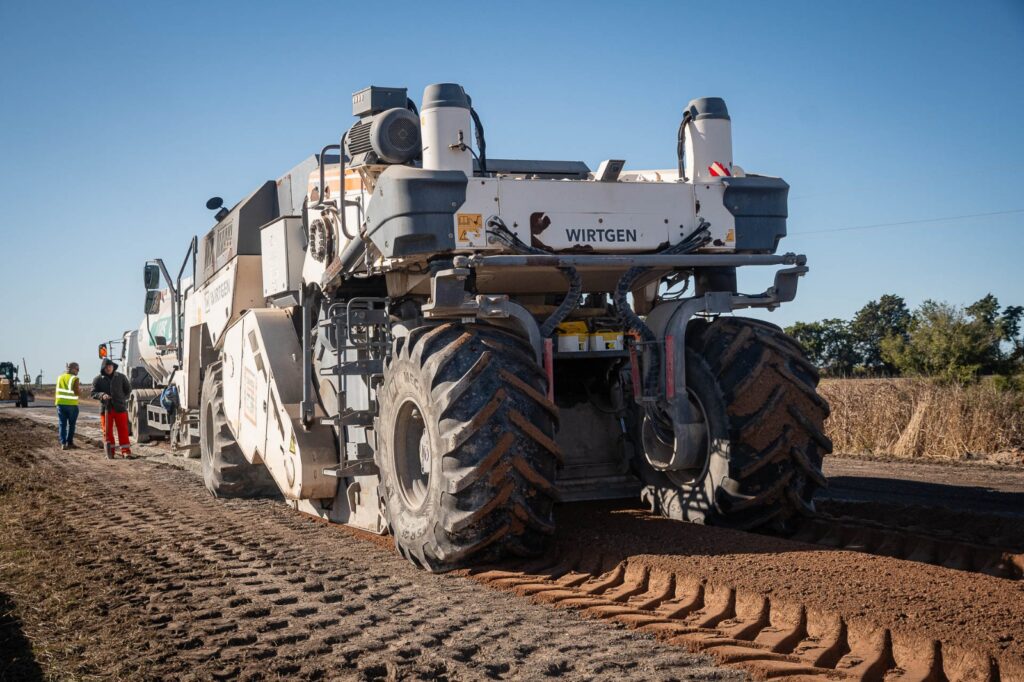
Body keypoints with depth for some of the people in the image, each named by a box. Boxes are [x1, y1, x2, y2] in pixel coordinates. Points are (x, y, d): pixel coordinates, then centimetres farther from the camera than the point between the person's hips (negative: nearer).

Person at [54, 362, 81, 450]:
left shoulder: (60, 377, 8)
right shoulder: (74, 379, -10)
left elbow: (56, 391, 12)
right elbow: (76, 392, -15)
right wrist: (78, 385, 2)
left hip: (61, 403, 4)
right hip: (72, 404, -4)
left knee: (62, 424, 5)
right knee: (71, 424, 9)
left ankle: (63, 443, -1)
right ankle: (69, 443, 11)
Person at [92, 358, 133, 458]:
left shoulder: (121, 377, 5)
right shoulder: (98, 380, 2)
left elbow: (128, 389, 14)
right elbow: (93, 393, 1)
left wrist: (123, 399, 3)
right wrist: (102, 395, -18)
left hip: (120, 407, 0)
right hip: (106, 408, 0)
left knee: (123, 430, 0)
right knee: (107, 431, 3)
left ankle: (125, 451, 3)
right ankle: (109, 452, 10)